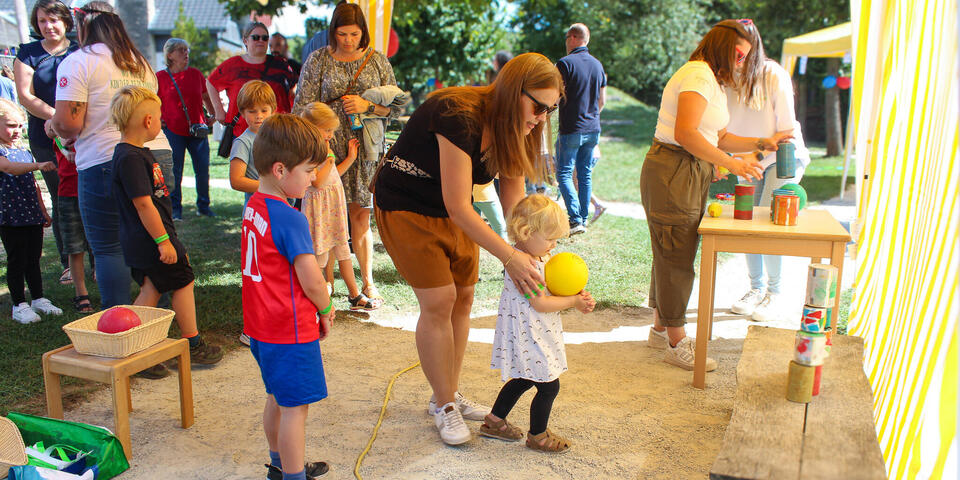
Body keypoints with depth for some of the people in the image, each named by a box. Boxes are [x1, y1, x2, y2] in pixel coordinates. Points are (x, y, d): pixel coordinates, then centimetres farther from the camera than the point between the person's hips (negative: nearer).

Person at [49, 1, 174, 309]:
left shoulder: (77, 62, -3)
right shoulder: (140, 62, 18)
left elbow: (69, 122, -11)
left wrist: (53, 125, 12)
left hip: (106, 162, -6)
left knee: (108, 248, 3)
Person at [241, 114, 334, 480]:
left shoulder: (253, 206, 5)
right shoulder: (290, 219, -23)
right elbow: (311, 280, -22)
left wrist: (318, 304, 9)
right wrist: (326, 309, -2)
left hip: (261, 326, 9)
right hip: (291, 330, -9)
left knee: (277, 399, 23)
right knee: (295, 408, 3)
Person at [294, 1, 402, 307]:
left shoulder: (378, 61, 8)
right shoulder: (318, 60, 5)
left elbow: (396, 107, 8)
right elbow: (302, 106, 2)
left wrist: (367, 106, -10)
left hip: (365, 147, 1)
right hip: (328, 146, -1)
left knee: (360, 216, 4)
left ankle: (367, 281, 15)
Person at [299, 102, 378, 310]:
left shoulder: (323, 148, 11)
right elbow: (318, 182, -25)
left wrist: (350, 158, 17)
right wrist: (329, 157, -19)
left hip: (335, 205, 9)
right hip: (319, 206, -9)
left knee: (342, 250, 14)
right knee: (320, 255, 1)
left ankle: (355, 295, 22)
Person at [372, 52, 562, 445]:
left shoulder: (510, 129, -7)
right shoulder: (459, 117, -32)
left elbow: (513, 203, -6)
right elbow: (458, 206, -32)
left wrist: (528, 254, -21)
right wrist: (509, 257, -34)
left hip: (453, 213, 8)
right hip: (405, 208, -7)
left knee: (463, 297, 6)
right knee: (439, 301, -9)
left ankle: (449, 395, 23)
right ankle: (444, 405, 8)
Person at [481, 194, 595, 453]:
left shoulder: (536, 257, 7)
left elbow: (550, 291, 14)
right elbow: (540, 303, -24)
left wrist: (577, 297, -3)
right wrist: (573, 301, -14)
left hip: (536, 335, 11)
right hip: (528, 338, -11)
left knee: (523, 380, 23)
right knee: (549, 386, 0)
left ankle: (494, 421, 36)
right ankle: (538, 436, 18)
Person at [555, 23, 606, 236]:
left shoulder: (565, 63, -11)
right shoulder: (597, 64, 10)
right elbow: (602, 100, 16)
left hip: (571, 130, -6)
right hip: (593, 130, 6)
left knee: (564, 174, -1)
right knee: (585, 175, 12)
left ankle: (575, 220, -11)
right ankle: (584, 220, 15)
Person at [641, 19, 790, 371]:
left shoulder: (715, 83, 20)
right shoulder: (699, 75, -14)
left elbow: (719, 138, 19)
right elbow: (686, 133, -26)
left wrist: (761, 143, 9)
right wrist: (732, 163, -26)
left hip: (691, 176, 10)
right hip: (672, 174, -10)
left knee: (671, 255, 17)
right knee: (676, 257, -3)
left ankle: (661, 328, 30)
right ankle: (676, 344, 7)